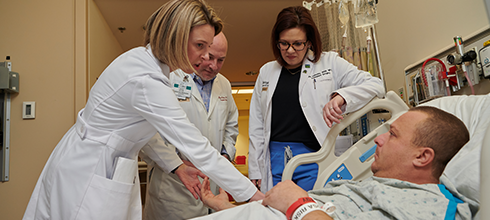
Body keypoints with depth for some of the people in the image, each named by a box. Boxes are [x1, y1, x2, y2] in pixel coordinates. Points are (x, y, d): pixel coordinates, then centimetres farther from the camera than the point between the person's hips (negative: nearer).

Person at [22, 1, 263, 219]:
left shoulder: (143, 58, -2)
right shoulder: (146, 83, -30)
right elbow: (198, 150, -28)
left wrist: (175, 165, 2)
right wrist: (252, 195, -20)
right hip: (89, 175, -9)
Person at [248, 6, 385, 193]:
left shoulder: (329, 63, 4)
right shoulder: (266, 71, 12)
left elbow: (375, 86, 0)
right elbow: (256, 127, 13)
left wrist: (340, 96, -20)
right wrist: (254, 172, 9)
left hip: (313, 158, -2)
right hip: (274, 159, 3)